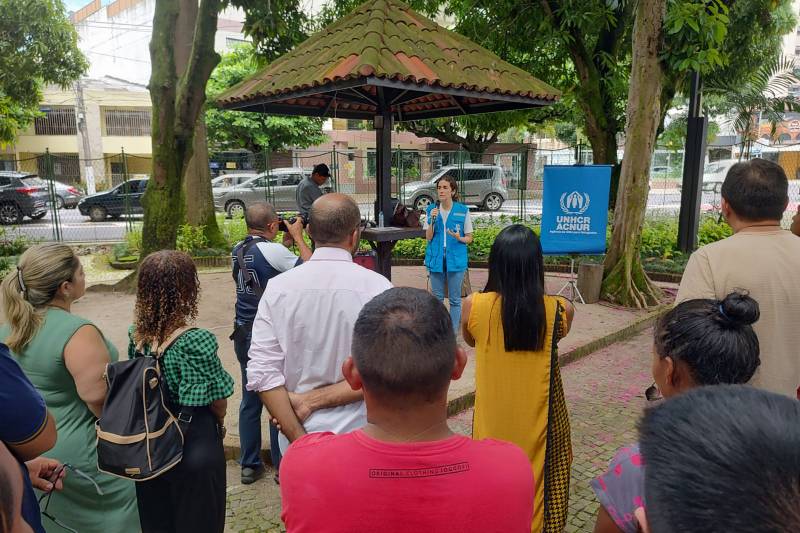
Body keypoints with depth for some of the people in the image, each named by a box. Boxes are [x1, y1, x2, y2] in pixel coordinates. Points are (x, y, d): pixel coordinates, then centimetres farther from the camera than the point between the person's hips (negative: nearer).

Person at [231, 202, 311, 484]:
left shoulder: (238, 250, 5)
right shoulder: (272, 250, -18)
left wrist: (287, 241, 11)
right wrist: (297, 237, -4)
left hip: (243, 334, 7)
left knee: (250, 400, 15)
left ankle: (249, 465, 26)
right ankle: (282, 464, 17)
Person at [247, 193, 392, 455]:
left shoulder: (277, 287, -7)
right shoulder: (376, 286, -14)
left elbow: (262, 373, -10)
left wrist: (299, 440, -8)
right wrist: (314, 400, -11)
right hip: (360, 442, -2)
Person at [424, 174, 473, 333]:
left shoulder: (463, 211, -3)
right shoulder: (432, 209, 3)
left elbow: (469, 238, 2)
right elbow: (428, 237, 2)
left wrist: (460, 238, -19)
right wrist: (432, 220, -13)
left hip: (456, 259, -2)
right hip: (436, 258, 2)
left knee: (455, 299, 5)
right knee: (437, 297, 10)